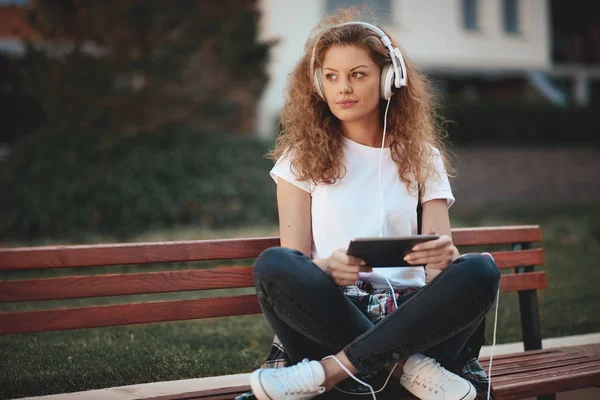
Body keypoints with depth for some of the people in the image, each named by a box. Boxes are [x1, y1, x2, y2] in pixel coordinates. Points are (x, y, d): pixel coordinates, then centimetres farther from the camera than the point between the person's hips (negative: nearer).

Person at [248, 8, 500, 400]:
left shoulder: (421, 158, 13)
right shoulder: (302, 158, 9)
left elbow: (441, 255, 3)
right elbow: (294, 264, 0)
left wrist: (445, 256, -23)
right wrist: (329, 267, -24)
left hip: (404, 313, 2)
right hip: (328, 315, -1)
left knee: (481, 271, -28)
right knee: (273, 265, -31)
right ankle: (409, 365, -26)